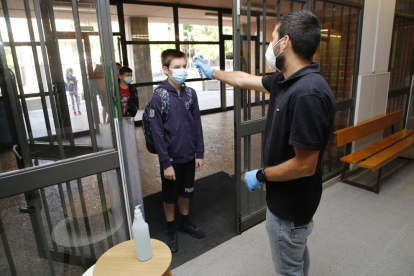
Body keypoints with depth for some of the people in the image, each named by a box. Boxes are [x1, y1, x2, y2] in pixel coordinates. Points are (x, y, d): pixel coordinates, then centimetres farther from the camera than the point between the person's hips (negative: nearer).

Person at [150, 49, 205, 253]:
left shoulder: (190, 93, -1)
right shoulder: (159, 96, -14)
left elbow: (197, 125, 3)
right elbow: (157, 133, -14)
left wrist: (199, 153, 1)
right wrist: (165, 163, -15)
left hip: (189, 156, 4)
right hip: (171, 158, -4)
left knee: (186, 192, 20)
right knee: (170, 196, 14)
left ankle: (185, 222, 42)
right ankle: (170, 230, 34)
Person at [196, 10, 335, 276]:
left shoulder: (309, 94, -32)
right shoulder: (285, 81, -2)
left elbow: (305, 165, -30)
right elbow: (245, 79, 15)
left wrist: (260, 176, -15)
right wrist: (213, 72, 28)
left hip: (290, 204, -8)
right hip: (290, 197, 9)